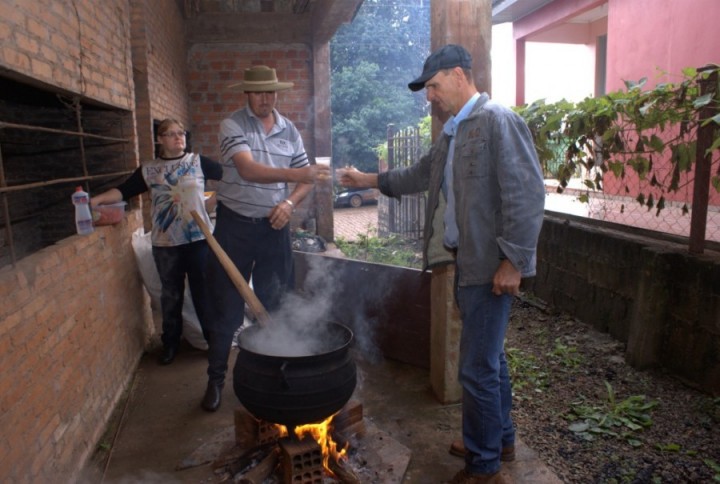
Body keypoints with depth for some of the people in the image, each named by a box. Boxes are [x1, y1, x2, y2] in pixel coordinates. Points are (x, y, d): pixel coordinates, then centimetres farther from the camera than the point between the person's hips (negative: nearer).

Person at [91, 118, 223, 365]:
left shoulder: (198, 162, 3)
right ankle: (170, 343, 29)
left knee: (204, 291, 7)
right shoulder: (148, 169, 5)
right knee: (171, 295, 12)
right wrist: (97, 199, -14)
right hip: (165, 243, 1)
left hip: (198, 238, -1)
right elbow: (123, 190, -1)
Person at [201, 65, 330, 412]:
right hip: (234, 225, -3)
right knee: (226, 308, 4)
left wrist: (289, 203, -11)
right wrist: (295, 174, -39)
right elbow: (248, 170, -25)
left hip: (274, 226, 4)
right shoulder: (232, 126, -8)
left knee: (273, 305, 11)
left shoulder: (289, 130, 6)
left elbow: (305, 179, 9)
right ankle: (216, 379, 20)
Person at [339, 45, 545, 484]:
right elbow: (421, 175, 28)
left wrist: (513, 261, -20)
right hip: (469, 264, 9)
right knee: (490, 357, 20)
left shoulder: (498, 121, -13)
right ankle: (501, 440, 39)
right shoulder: (453, 131, 15)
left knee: (477, 368, -1)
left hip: (492, 267, -9)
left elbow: (527, 195, -19)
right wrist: (367, 179, 28)